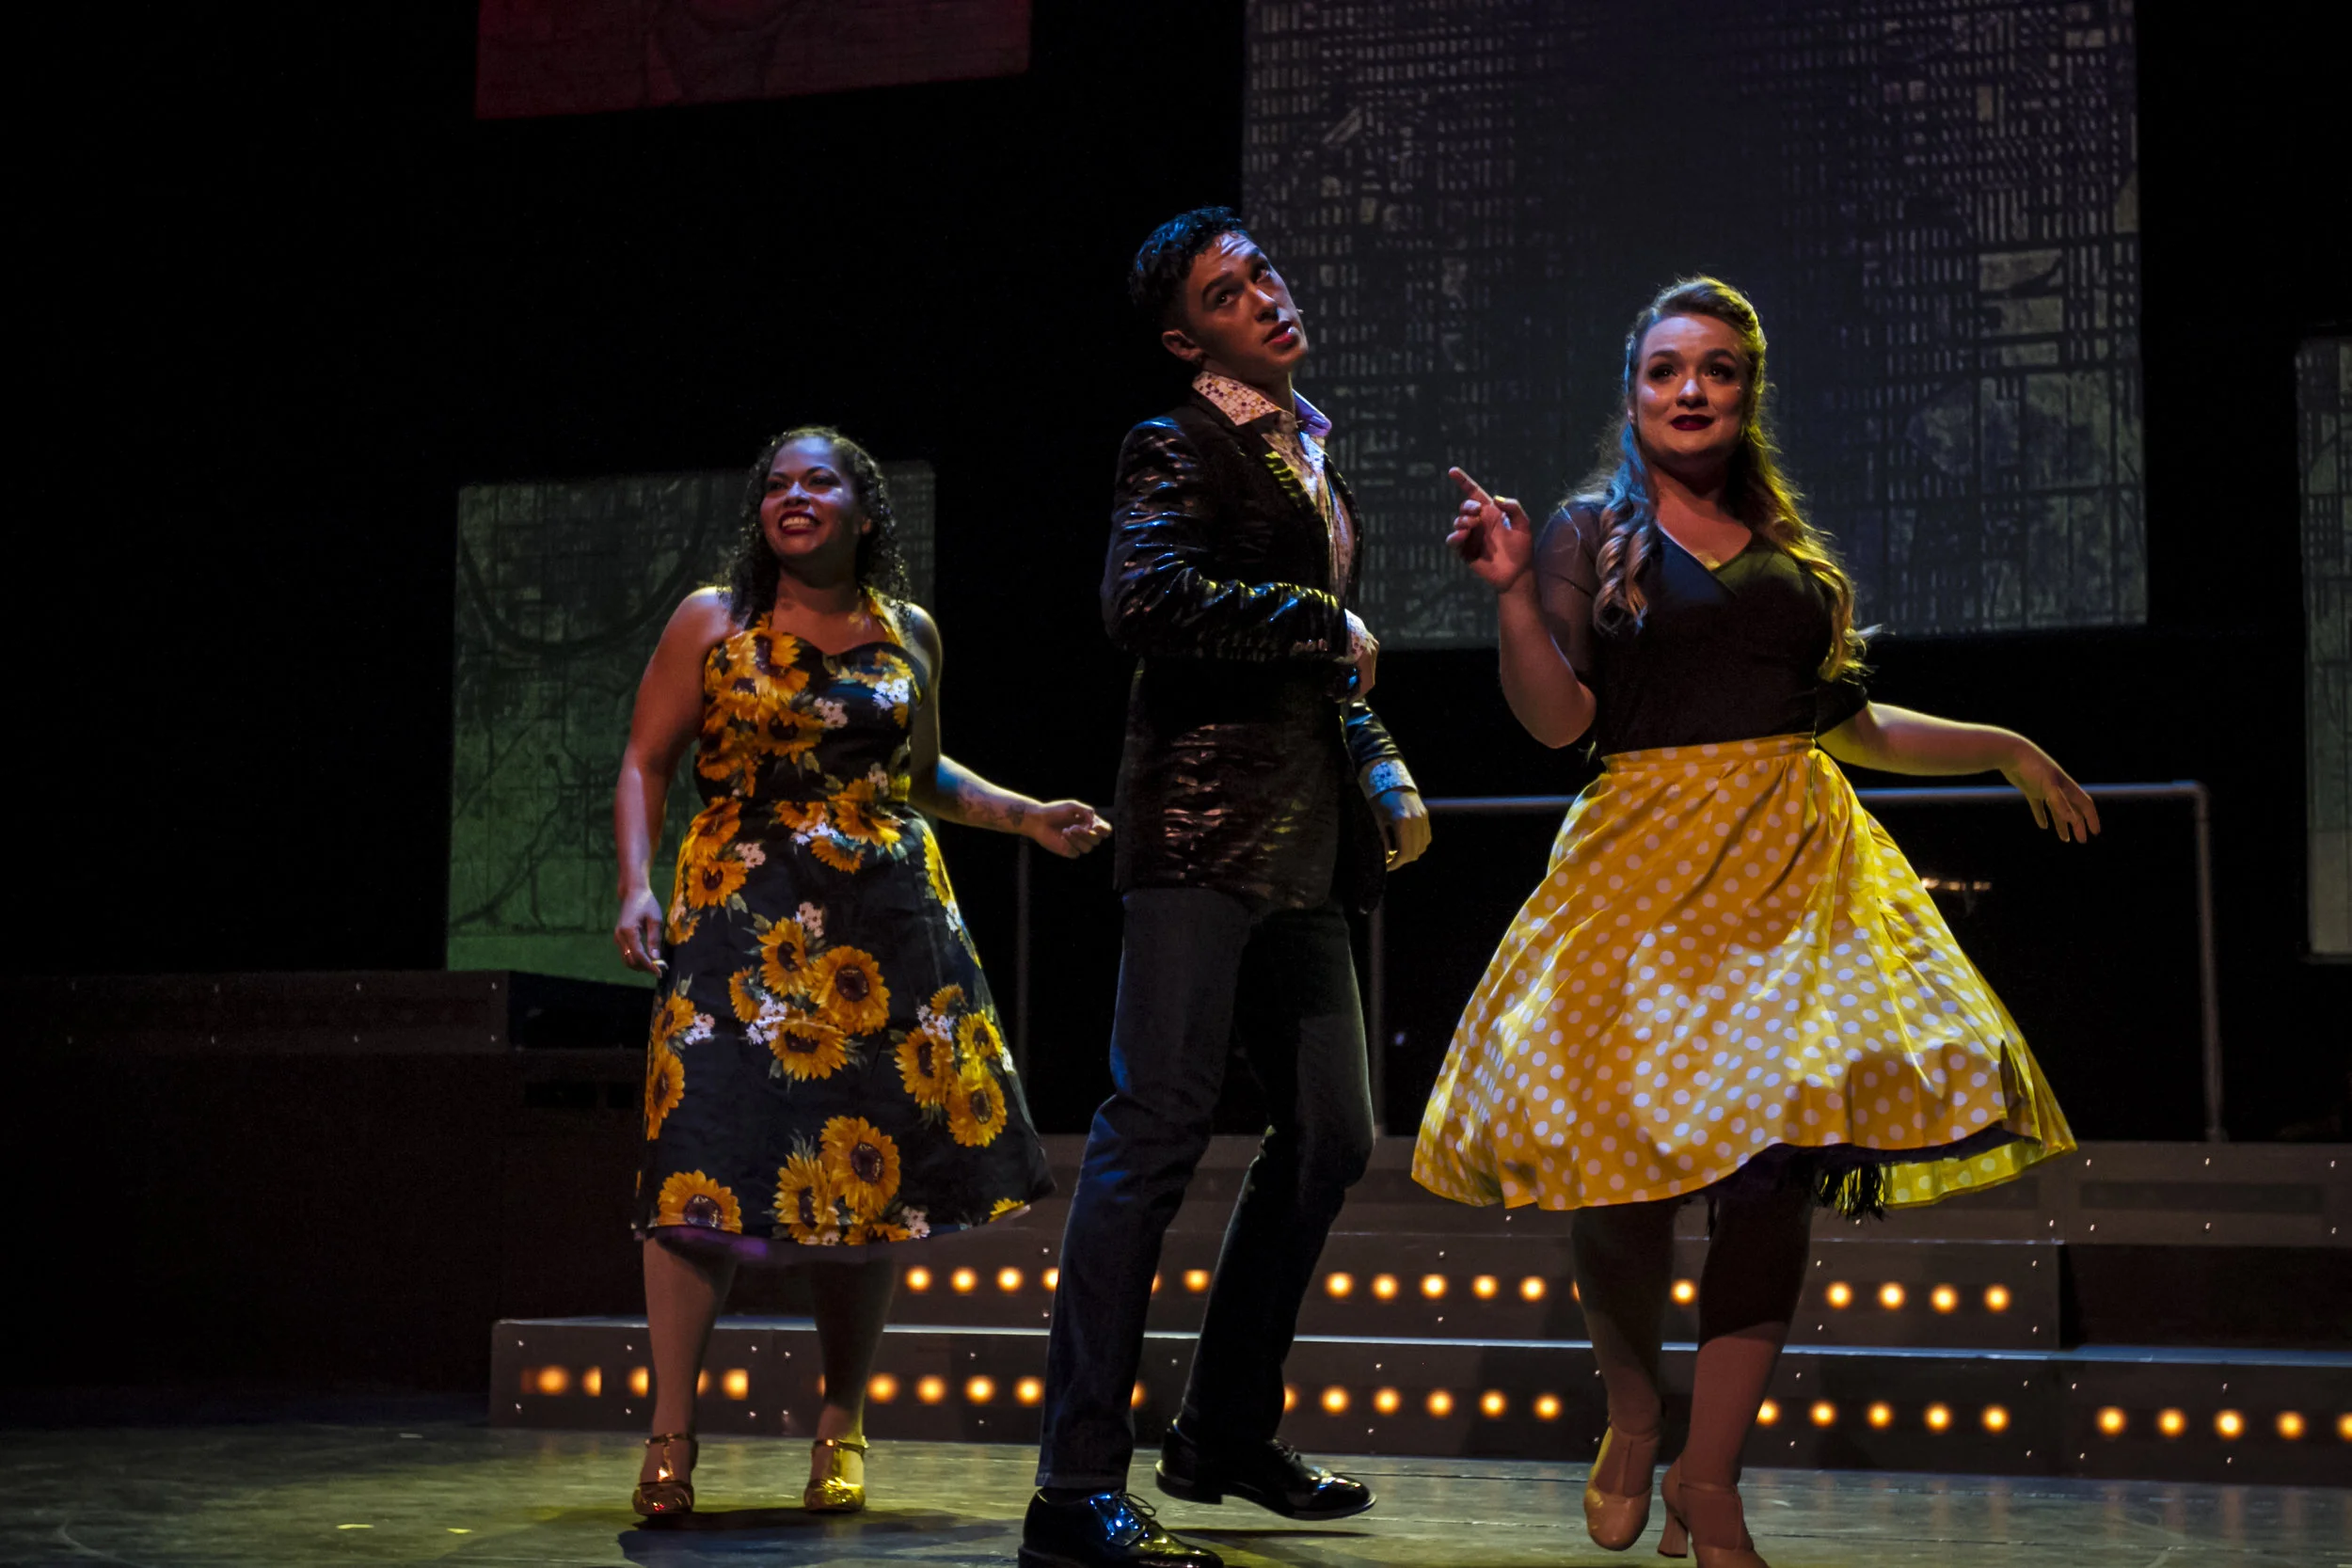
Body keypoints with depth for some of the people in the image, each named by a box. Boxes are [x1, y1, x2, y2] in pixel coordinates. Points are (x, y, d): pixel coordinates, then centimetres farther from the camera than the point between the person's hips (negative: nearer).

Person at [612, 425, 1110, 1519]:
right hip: (743, 921, -3)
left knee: (871, 1165, 2)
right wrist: (637, 886, -11)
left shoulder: (908, 635, 12)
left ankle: (841, 1427, 14)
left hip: (886, 927, 3)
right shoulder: (713, 622, 3)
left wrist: (1028, 818, 13)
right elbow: (645, 765, 3)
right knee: (708, 1152, -13)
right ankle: (671, 1437, -9)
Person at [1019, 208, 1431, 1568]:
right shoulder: (1178, 450, -4)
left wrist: (1381, 768, 13)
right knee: (1156, 1135, -12)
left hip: (1304, 852, 9)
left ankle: (1229, 1432, 26)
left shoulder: (1316, 455, 22)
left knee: (1332, 1139, 13)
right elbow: (1145, 601, -24)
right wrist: (1319, 625, -13)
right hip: (1205, 839, -9)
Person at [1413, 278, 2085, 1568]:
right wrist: (1512, 592, -17)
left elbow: (1850, 725, 23)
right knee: (1626, 1165, -7)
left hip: (1802, 864, 3)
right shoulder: (1590, 534, 6)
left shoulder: (1790, 549, 18)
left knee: (1781, 1170, -6)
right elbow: (1558, 718, -4)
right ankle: (1632, 1411, 21)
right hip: (1652, 863, -3)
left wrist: (2006, 749, 26)